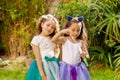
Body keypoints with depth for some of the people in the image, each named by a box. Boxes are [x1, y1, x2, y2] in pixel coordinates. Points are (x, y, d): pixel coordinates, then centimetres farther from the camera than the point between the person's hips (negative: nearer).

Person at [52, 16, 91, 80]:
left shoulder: (81, 42, 1)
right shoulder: (64, 40, -6)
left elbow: (87, 56, 4)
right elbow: (53, 40, -23)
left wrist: (85, 55, -20)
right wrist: (61, 32, -32)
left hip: (78, 68, 2)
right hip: (66, 68, -2)